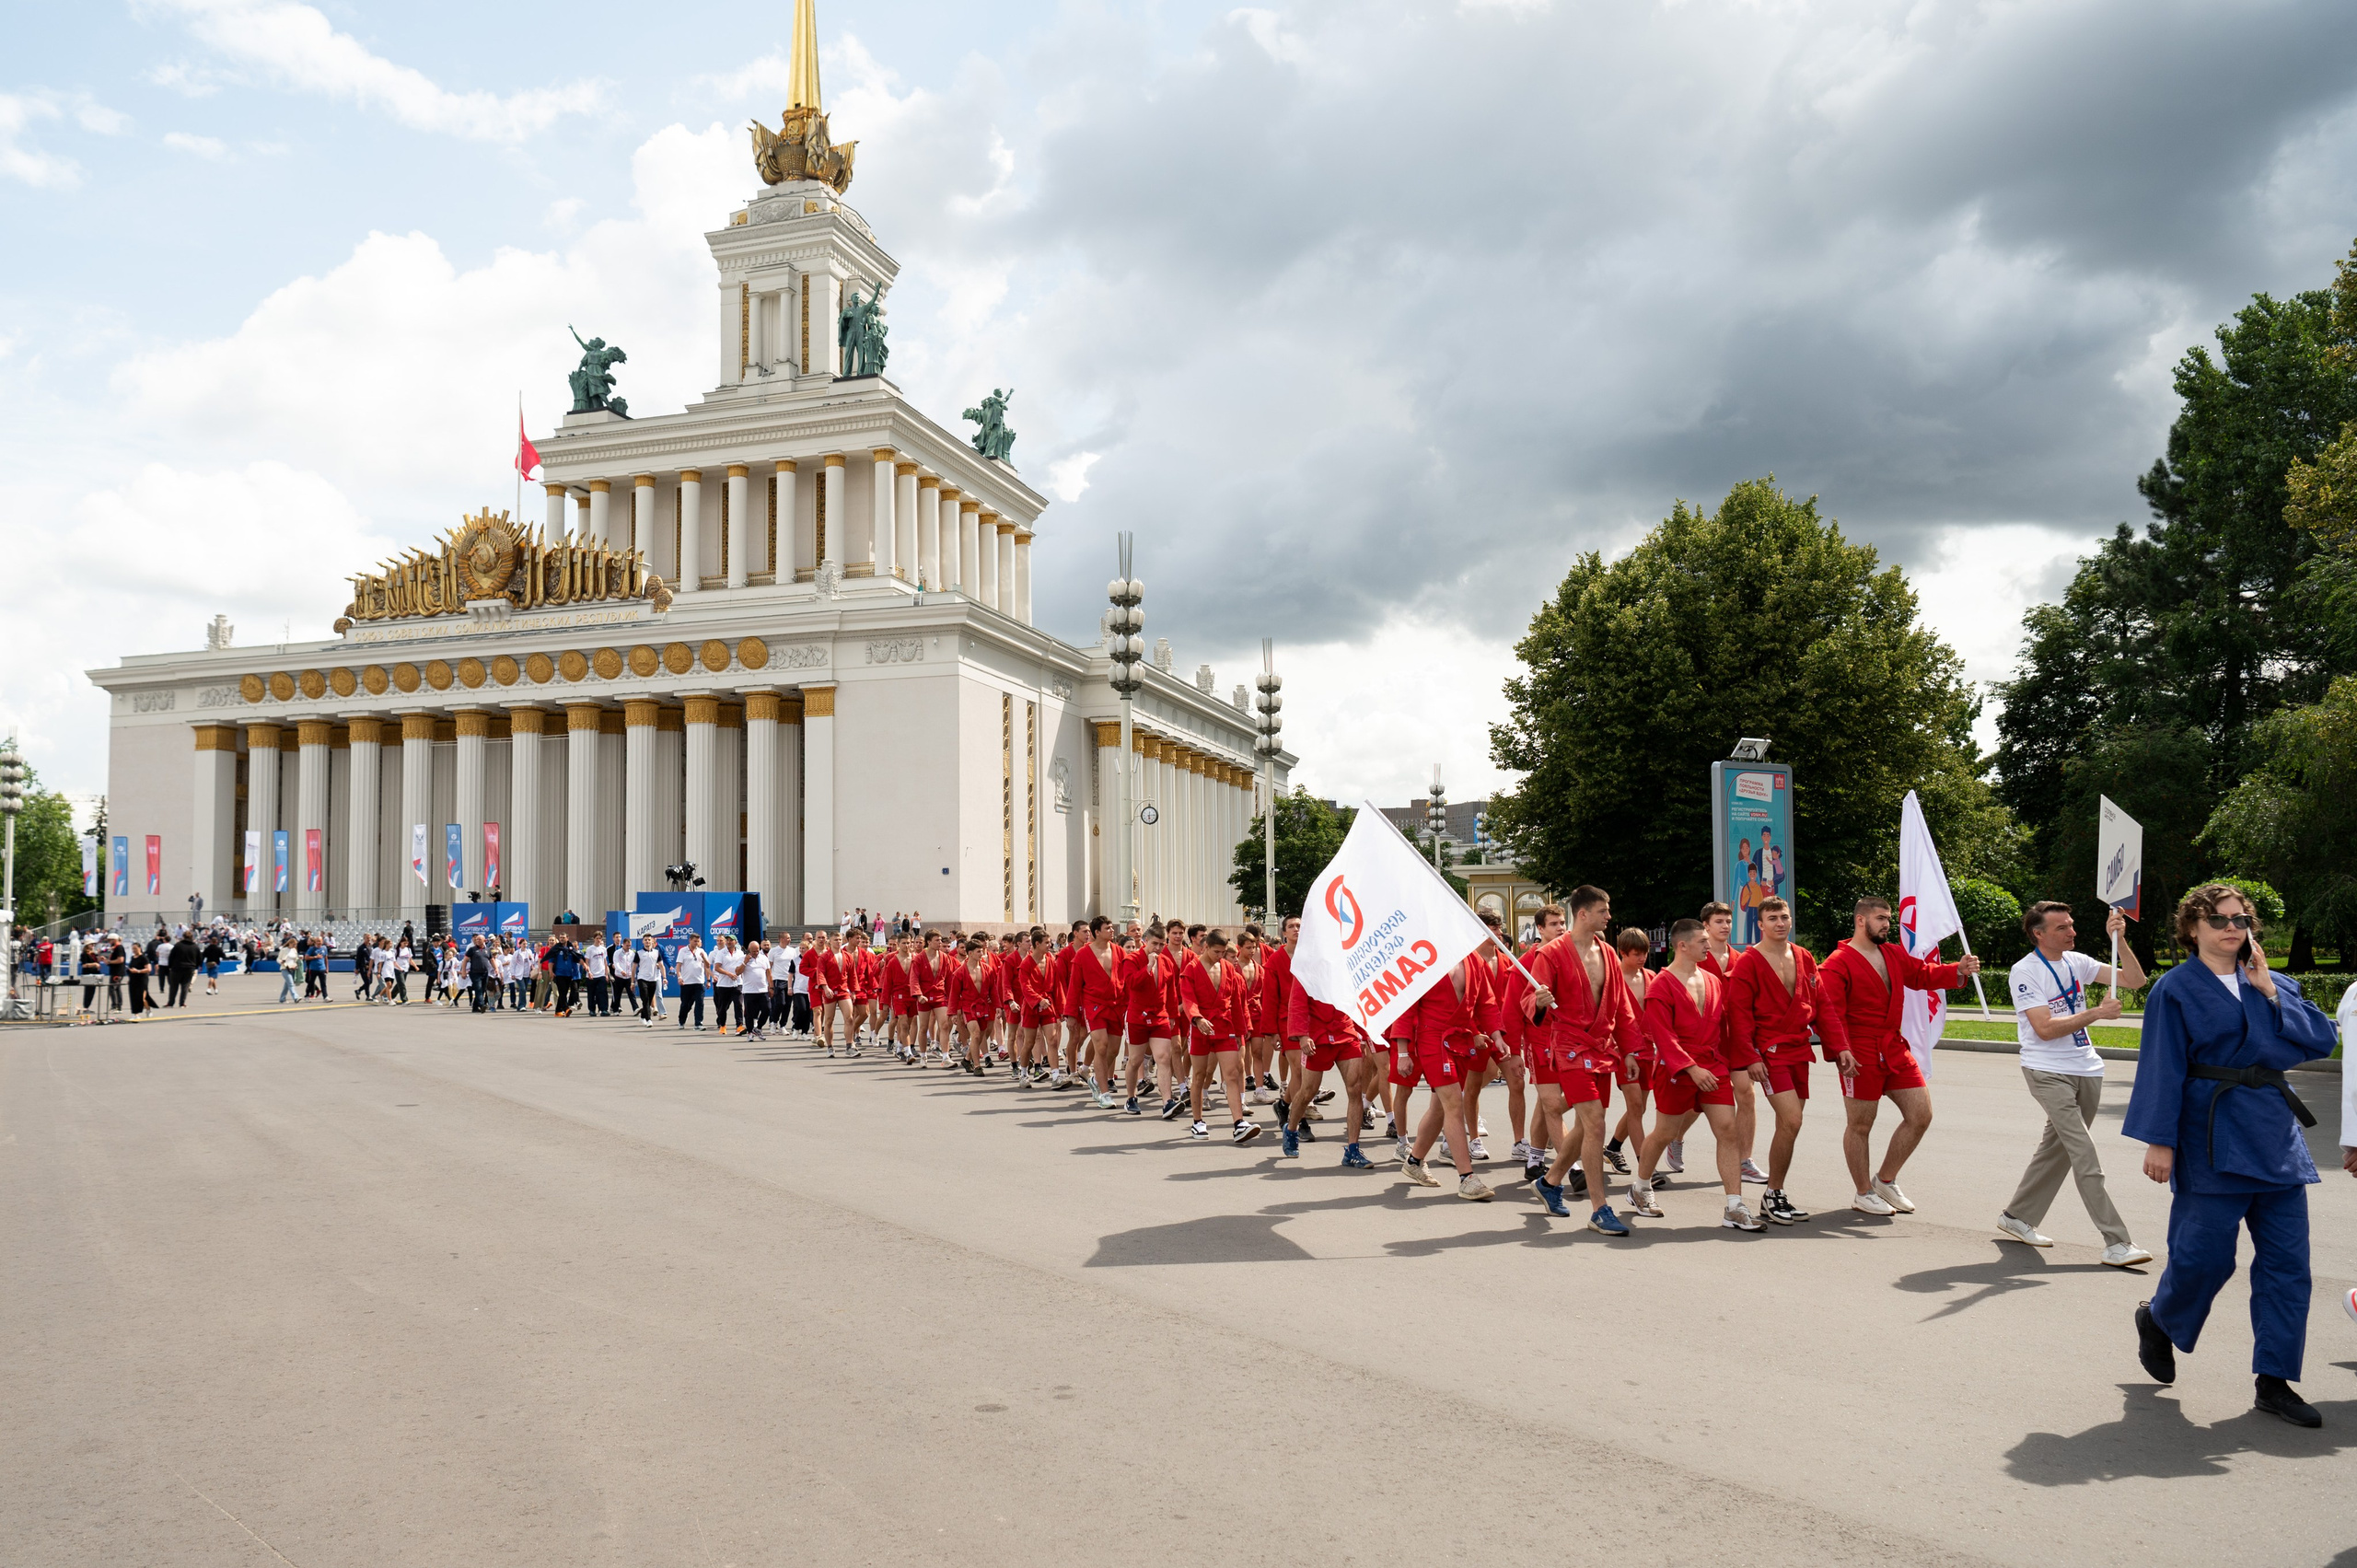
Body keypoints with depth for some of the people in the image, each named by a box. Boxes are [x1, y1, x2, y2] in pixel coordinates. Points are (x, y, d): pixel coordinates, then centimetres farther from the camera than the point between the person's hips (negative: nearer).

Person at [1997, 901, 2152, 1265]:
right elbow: (2045, 1028, -18)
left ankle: (2017, 1217, 26)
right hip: (2048, 1073, -7)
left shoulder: (2076, 962, 9)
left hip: (2087, 1071, 7)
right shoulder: (2025, 971, -11)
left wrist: (2119, 939, -6)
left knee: (2057, 1148, 13)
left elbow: (2134, 979, 6)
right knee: (2084, 1155, -12)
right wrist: (2097, 1012, -19)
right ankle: (2116, 1242, -13)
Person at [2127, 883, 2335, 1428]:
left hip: (2274, 1137, 6)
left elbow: (2321, 1040, 3)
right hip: (2213, 1135, -6)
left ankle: (2274, 1382, 12)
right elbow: (2162, 1070, -7)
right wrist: (2159, 1140, -12)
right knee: (2205, 1255, -5)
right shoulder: (2175, 990, -4)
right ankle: (2158, 1319, 25)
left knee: (2287, 1261, 3)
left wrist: (2270, 992, -5)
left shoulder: (2271, 983, 13)